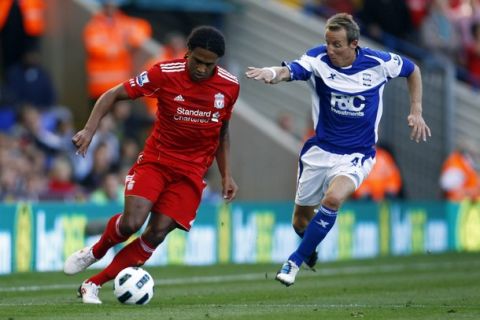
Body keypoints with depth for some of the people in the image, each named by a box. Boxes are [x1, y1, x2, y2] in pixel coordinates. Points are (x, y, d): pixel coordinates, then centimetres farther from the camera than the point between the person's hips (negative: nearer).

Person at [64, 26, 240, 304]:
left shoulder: (230, 86, -5)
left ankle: (93, 285, -1)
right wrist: (90, 130, -21)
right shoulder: (165, 74, -15)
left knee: (157, 234, -11)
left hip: (192, 171, 2)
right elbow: (114, 95, -9)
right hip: (155, 160, -2)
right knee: (131, 222, -22)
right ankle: (94, 252, 13)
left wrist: (226, 175, 8)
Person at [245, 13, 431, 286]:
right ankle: (311, 249, 50)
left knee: (333, 198, -30)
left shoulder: (378, 63, -11)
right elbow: (291, 71, -36)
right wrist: (273, 73, -59)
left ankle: (295, 262, -15)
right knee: (301, 221, 12)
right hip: (320, 150, 2)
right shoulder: (319, 59, -14)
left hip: (356, 155, -2)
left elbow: (412, 70, 9)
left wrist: (416, 112, 2)